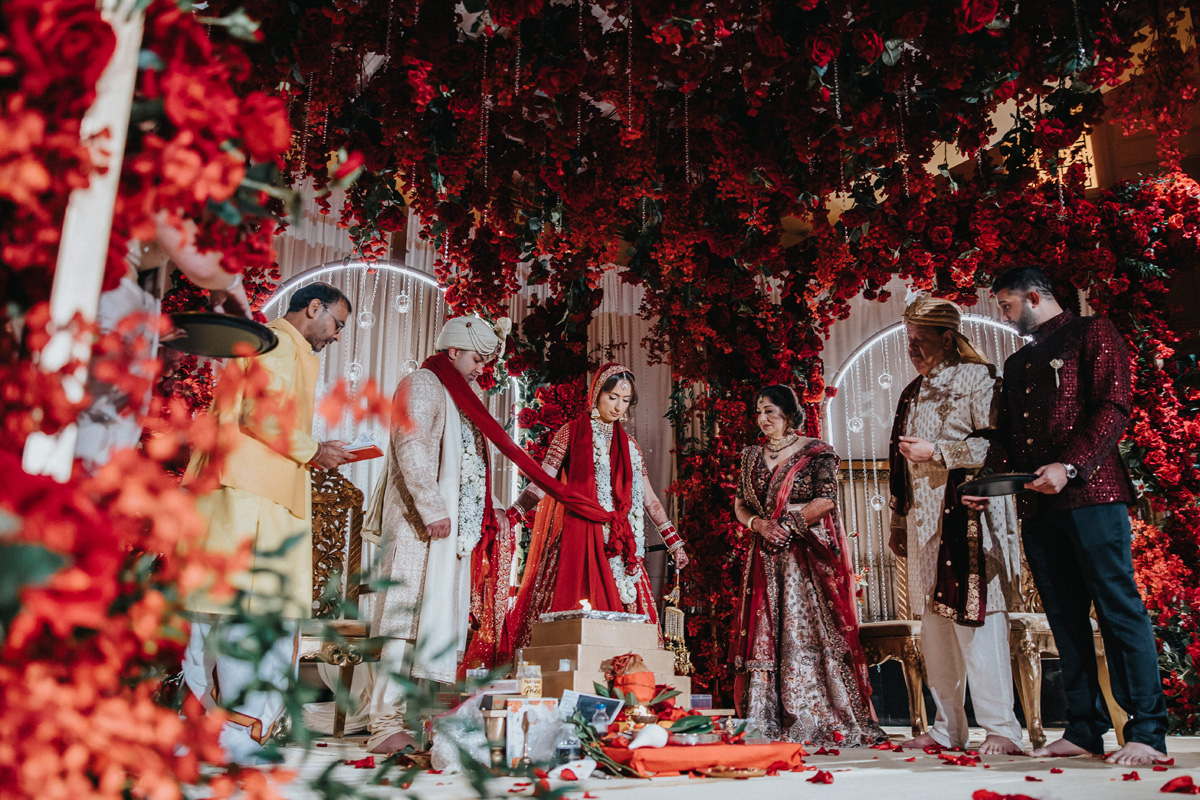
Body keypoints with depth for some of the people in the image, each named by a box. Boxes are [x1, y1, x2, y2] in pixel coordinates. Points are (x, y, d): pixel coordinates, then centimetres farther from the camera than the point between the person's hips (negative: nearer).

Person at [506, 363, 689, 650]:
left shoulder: (629, 445, 18)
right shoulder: (572, 432, 6)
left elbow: (649, 499, 20)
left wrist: (674, 541, 16)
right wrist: (511, 515, -15)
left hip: (618, 545, 4)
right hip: (579, 538, -4)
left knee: (623, 610, -5)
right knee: (575, 614, -12)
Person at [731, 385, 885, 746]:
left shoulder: (816, 452, 0)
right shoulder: (752, 455, 15)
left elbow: (826, 500, -9)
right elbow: (740, 504, 13)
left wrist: (788, 525, -11)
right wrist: (760, 524, -6)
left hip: (808, 553, -5)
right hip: (766, 558, 5)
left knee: (807, 631, -8)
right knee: (764, 633, 0)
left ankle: (822, 723, -1)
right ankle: (768, 723, 4)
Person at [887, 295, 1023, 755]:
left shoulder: (978, 378, -1)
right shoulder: (913, 393, 21)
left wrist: (936, 452, -12)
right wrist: (899, 524, 21)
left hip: (967, 518, -7)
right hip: (923, 519, 7)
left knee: (975, 620, -10)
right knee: (933, 625, 6)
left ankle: (1001, 729, -2)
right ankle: (947, 729, 13)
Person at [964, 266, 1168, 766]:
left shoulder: (1093, 335, 4)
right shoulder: (1017, 364, 25)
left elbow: (1113, 409, -8)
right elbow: (1006, 433, 23)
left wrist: (1069, 466, -20)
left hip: (1089, 495, -7)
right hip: (1036, 505, 7)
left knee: (1118, 609, -6)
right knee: (1065, 620, 6)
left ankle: (1147, 733, -1)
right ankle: (1084, 731, 11)